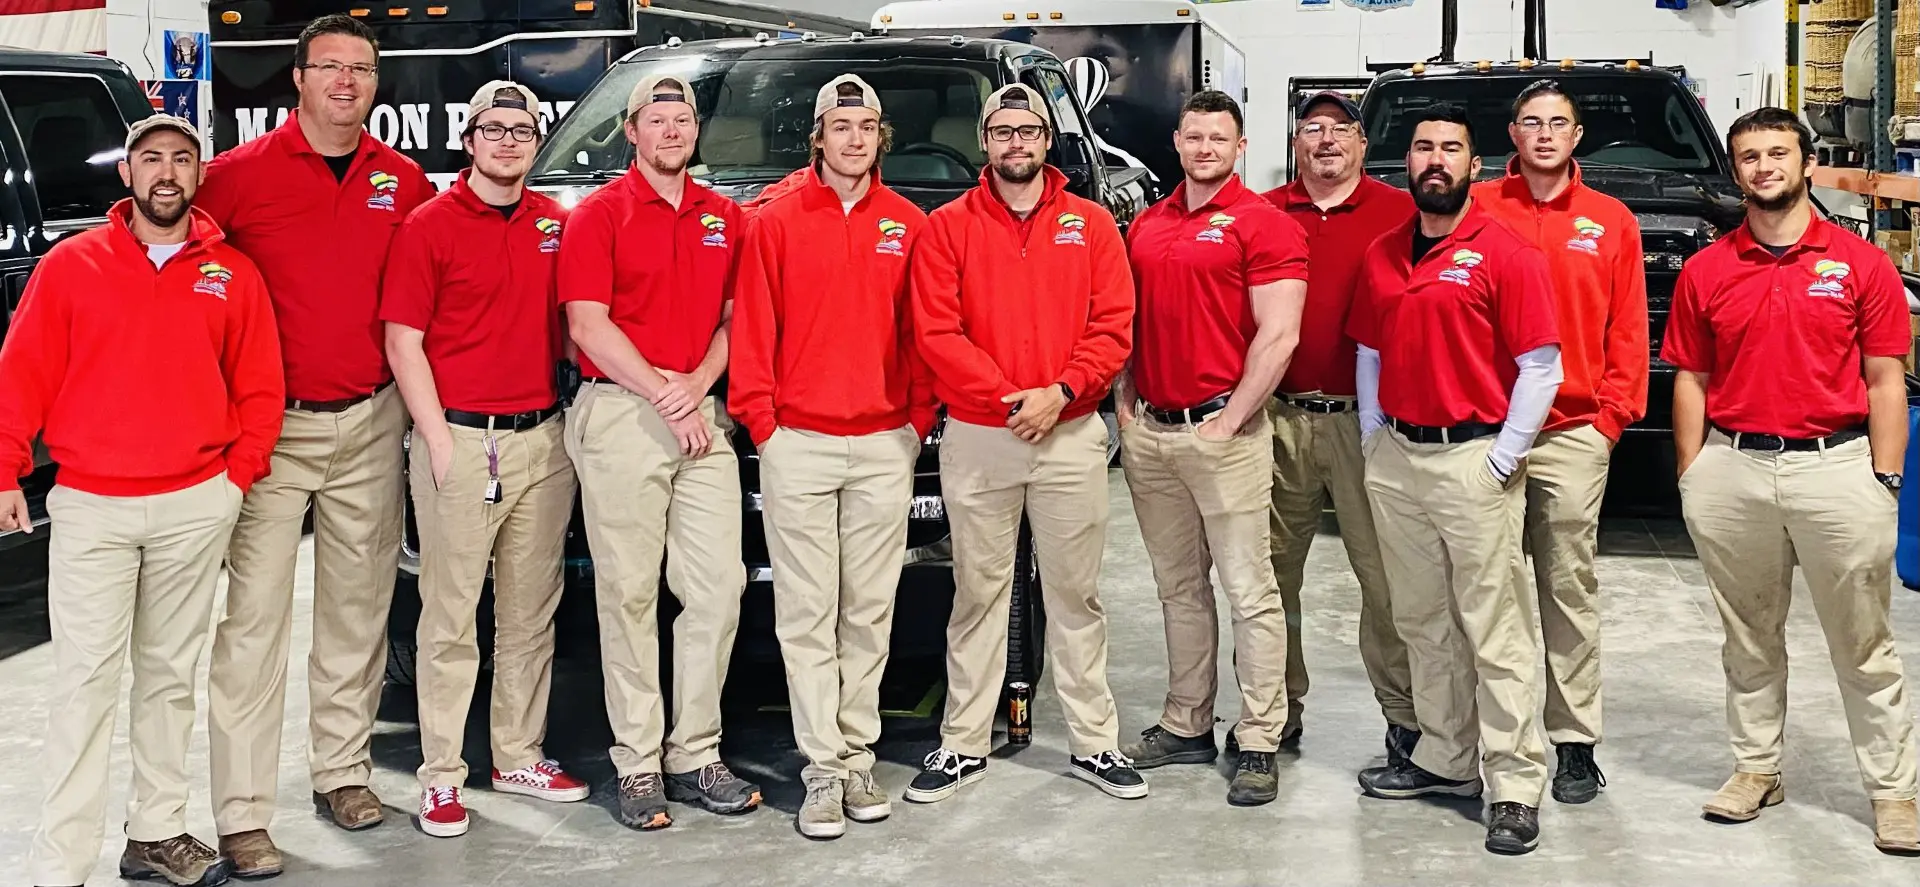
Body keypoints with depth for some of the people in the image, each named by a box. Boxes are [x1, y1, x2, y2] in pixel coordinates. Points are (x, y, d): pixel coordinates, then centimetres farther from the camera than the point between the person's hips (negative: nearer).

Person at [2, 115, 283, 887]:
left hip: (196, 505, 2)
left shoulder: (232, 274, 5)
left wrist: (238, 475, 0)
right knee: (85, 681, -5)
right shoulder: (70, 264, 1)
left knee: (170, 673, 12)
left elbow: (260, 386, 7)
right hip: (90, 506, -2)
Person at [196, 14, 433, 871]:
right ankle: (242, 813, 0)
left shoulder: (404, 182, 6)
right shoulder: (240, 173, -5)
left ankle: (343, 770, 27)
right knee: (254, 616, -5)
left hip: (371, 424, 4)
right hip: (272, 424, -4)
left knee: (359, 608, 12)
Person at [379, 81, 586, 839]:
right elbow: (403, 342, -5)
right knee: (451, 616, 0)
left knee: (531, 610, 12)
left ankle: (519, 756, 23)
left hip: (543, 437, 5)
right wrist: (438, 439, -11)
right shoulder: (430, 225, -3)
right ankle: (441, 776, 7)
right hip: (462, 439, -5)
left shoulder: (555, 223, 11)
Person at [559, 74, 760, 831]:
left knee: (718, 587, 1)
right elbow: (588, 326, -6)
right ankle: (639, 764, 4)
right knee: (629, 592, -2)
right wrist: (662, 393, -10)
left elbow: (734, 318, 15)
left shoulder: (724, 217, 15)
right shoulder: (599, 214, 1)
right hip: (620, 414, -4)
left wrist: (698, 385, -3)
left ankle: (697, 754, 11)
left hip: (703, 417, 4)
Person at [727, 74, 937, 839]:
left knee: (870, 613, 7)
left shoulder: (909, 226, 7)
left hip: (884, 446, 2)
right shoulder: (776, 222, 1)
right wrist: (761, 417, -6)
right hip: (799, 444, -2)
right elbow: (752, 330, 0)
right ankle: (823, 770, 5)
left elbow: (922, 332, 9)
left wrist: (919, 417, 4)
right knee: (807, 615, 0)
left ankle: (858, 758, 16)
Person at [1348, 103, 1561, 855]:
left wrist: (1503, 458, -11)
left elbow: (1541, 367, -9)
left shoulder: (1507, 254, -7)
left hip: (1473, 461, -6)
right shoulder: (1381, 256, 11)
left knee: (1494, 630, -4)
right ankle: (1444, 758, 26)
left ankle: (1516, 786, 2)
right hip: (1396, 459, 6)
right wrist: (1372, 435, 10)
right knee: (1421, 621, 14)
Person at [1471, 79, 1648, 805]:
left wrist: (1613, 415, 0)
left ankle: (1575, 741, 9)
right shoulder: (1476, 210, 6)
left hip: (1574, 435, 0)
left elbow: (1628, 331, 9)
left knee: (1571, 588, 2)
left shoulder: (1612, 222, 10)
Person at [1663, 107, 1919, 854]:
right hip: (1733, 468, 2)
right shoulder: (1704, 272, 6)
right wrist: (1691, 479, 2)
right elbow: (1691, 381, 8)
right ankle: (1756, 768, 25)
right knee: (1748, 637, 13)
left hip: (1836, 464, -2)